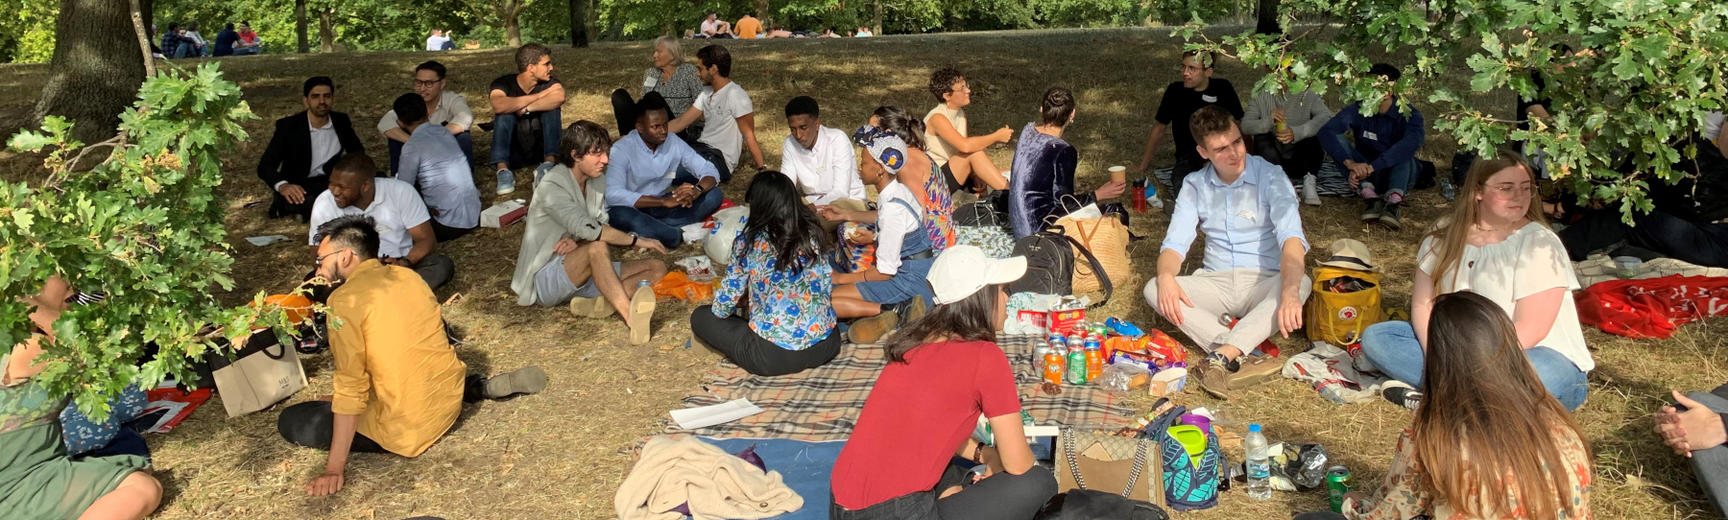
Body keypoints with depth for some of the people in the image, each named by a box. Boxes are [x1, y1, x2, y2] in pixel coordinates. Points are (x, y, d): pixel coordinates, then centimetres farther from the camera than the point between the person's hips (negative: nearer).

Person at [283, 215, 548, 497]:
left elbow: (350, 386, -17)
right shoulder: (406, 275, 8)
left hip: (408, 428, -7)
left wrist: (334, 469, -15)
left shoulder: (345, 299, -13)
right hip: (453, 399, 7)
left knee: (290, 421, 5)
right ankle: (480, 388, 17)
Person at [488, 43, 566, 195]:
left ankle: (550, 161, -32)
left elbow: (559, 97, -30)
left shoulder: (550, 83, -5)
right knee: (505, 114, -25)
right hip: (514, 151, -1)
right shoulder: (504, 83, -10)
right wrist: (541, 95, -26)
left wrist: (523, 109, -31)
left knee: (552, 109, -20)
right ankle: (503, 169, -36)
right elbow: (499, 106, -34)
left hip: (542, 147, 1)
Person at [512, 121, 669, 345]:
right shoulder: (552, 186, -18)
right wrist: (636, 241, -27)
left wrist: (578, 243, -17)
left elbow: (600, 229, 6)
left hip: (584, 274, 8)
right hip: (546, 279, -8)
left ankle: (599, 302, -33)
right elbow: (586, 228, -32)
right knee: (597, 248, -38)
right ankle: (632, 318, -53)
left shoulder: (598, 182, 8)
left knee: (657, 267, -8)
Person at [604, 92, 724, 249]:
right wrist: (665, 201, -37)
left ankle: (651, 229, -25)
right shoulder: (621, 149, -19)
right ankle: (680, 236, -23)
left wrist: (696, 191, -29)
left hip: (660, 207, 5)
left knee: (713, 195, -13)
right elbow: (613, 195, -31)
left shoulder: (674, 142, -5)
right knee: (620, 215, -41)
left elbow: (711, 171, -4)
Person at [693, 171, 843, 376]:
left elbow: (725, 302, -6)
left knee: (700, 317, 13)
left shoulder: (749, 243, -12)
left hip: (773, 357, -5)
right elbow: (827, 284, 9)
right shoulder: (812, 235, -1)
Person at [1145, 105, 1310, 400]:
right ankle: (1248, 356, -35)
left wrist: (1290, 291, -42)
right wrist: (1166, 276, -29)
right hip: (1216, 284, 3)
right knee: (1154, 290, -24)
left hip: (1263, 284, -2)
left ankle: (1223, 355, -42)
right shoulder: (1195, 186, 4)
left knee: (1302, 284, -35)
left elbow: (1291, 235, -23)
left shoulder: (1270, 176, -8)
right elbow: (1175, 242, -3)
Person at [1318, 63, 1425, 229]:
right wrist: (1349, 163, -42)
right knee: (1337, 138, -20)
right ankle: (1370, 196, -35)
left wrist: (1371, 167, -47)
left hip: (1398, 176, -1)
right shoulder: (1358, 110, -10)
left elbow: (1413, 142, -37)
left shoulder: (1408, 114, -14)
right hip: (1366, 178, 2)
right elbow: (1326, 132, -26)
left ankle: (1394, 201, -45)